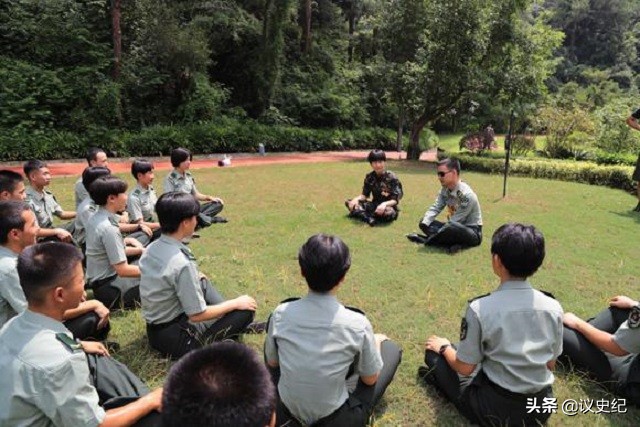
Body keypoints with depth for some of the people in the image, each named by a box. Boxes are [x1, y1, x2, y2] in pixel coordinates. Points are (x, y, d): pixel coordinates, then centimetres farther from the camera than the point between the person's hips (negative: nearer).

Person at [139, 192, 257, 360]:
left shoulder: (151, 249, -3)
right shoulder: (181, 263, -28)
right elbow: (198, 315, -22)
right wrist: (235, 303, -10)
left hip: (154, 330, 8)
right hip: (174, 338, -8)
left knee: (203, 283, 23)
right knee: (246, 310, -4)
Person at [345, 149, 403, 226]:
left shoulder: (392, 178, -14)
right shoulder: (369, 177, -1)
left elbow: (395, 200, -16)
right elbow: (365, 195, 4)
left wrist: (385, 204, -36)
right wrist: (356, 199, -18)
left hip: (388, 206, -5)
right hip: (375, 205, 5)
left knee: (388, 212, -42)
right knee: (349, 202, -10)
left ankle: (360, 213, -22)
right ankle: (369, 218, -31)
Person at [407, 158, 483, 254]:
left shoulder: (466, 195, -26)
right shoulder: (445, 190, -2)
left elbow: (455, 221, -26)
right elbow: (435, 208, -4)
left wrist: (435, 233, -25)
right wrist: (424, 224, -22)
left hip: (473, 233, -8)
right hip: (454, 227, 8)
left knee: (452, 228, -40)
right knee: (424, 223, -3)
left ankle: (425, 240, -17)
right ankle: (453, 244, -18)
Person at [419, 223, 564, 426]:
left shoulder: (480, 308, -22)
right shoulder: (553, 307, -9)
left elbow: (465, 368, -12)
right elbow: (550, 364, 5)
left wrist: (444, 347, 8)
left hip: (496, 410, -5)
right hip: (542, 406, 5)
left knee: (434, 351, 11)